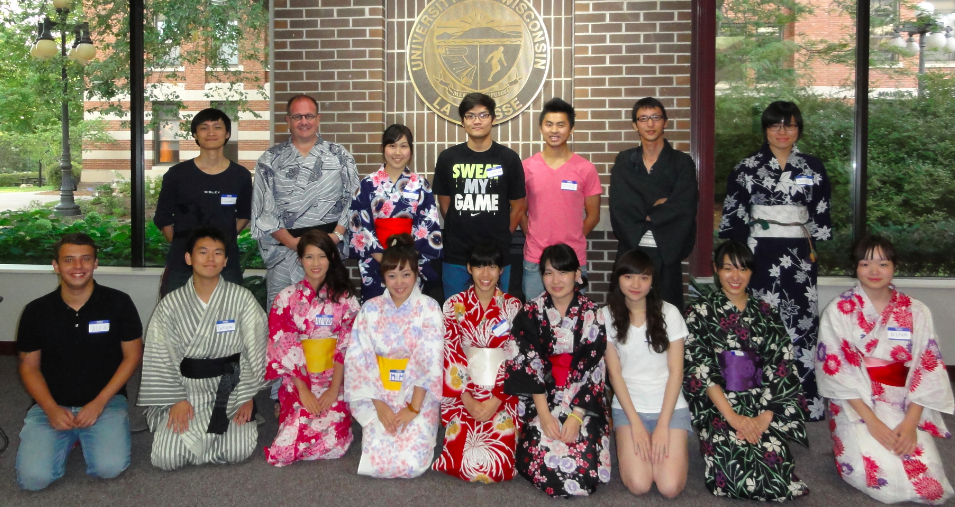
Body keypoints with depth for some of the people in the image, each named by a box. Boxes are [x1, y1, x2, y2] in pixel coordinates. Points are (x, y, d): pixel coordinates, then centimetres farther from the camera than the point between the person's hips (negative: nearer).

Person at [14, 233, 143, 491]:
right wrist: (51, 409, -9)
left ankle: (87, 436, 10)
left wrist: (99, 403, -10)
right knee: (33, 477, -19)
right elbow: (29, 366, 7)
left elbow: (132, 356, -1)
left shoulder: (118, 303, -5)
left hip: (106, 401, -1)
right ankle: (66, 437, 14)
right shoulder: (36, 311, 0)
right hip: (52, 405, 2)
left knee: (110, 467, -24)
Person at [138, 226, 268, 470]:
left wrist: (246, 398, -6)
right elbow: (161, 358, 0)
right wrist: (177, 400, -8)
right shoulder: (170, 304, -2)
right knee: (167, 458, -15)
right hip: (185, 390, 1)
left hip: (228, 392, -1)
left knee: (239, 451, -21)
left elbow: (255, 352, -3)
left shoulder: (242, 299, -5)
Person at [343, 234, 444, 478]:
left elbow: (430, 363, -9)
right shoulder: (370, 309, 1)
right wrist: (378, 405, -11)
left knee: (412, 464, -17)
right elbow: (360, 361, -2)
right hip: (380, 397, 2)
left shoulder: (429, 309, -5)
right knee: (377, 462, -15)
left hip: (418, 398, -1)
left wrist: (413, 409, -15)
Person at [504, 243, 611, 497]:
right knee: (541, 455, -23)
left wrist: (576, 416, -17)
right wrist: (544, 414, -16)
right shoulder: (531, 312, -2)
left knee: (583, 458, -19)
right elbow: (529, 365, -6)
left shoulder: (592, 315, -2)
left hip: (582, 401, 0)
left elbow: (594, 369, -6)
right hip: (541, 397, 0)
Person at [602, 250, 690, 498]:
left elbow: (676, 371, -4)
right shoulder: (607, 315, -4)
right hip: (628, 406, 0)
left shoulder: (669, 313, -4)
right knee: (638, 485, -18)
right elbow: (614, 372, -3)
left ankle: (677, 449, 17)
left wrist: (663, 425, -11)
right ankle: (628, 444, 14)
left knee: (670, 487, -16)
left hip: (670, 406, 0)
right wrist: (636, 423, -10)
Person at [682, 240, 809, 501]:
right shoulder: (700, 311, 4)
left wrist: (765, 416, -13)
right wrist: (732, 417, -16)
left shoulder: (766, 313, 12)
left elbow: (781, 367, 3)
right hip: (717, 407, -2)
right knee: (731, 455, -30)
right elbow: (699, 368, -7)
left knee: (773, 456, -27)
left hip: (761, 404, 2)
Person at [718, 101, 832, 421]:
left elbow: (822, 215, 13)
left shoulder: (813, 168, 10)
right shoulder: (747, 168, 4)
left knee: (801, 322, 0)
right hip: (760, 255, -2)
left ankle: (804, 398, 8)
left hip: (799, 255, 2)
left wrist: (813, 246, 6)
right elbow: (733, 214, 3)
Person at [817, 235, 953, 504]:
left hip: (904, 405, 3)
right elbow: (835, 370, -9)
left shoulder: (917, 312, 2)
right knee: (879, 478, -23)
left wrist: (911, 422, -14)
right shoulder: (838, 311, -4)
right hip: (856, 404, -2)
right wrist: (872, 421, -17)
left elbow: (927, 368, -1)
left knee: (932, 486, -14)